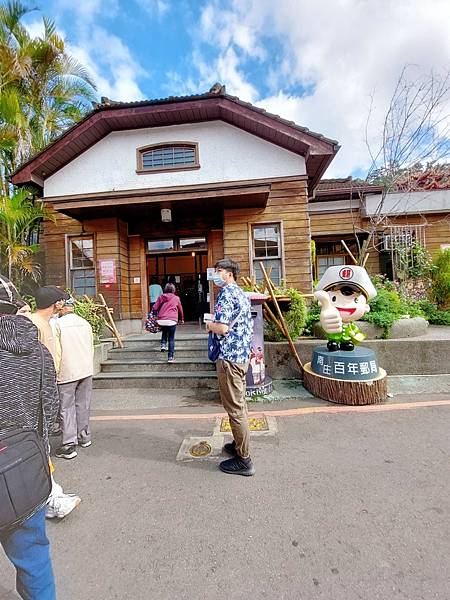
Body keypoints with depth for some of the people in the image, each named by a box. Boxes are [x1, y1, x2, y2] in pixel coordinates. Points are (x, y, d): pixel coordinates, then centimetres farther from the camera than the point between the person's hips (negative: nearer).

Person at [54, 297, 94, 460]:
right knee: (83, 405, 14)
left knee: (67, 408, 3)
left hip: (67, 373, -5)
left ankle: (69, 445, 4)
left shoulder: (58, 324, -11)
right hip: (86, 370, 5)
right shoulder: (85, 323, 6)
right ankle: (84, 437, 25)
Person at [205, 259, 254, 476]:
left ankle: (243, 460, 11)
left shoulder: (226, 294, -15)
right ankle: (240, 444, 36)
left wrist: (209, 325, -3)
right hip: (242, 354, 10)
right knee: (239, 404, 20)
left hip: (230, 356, -10)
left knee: (235, 408, 0)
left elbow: (222, 328, -23)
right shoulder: (241, 293, 15)